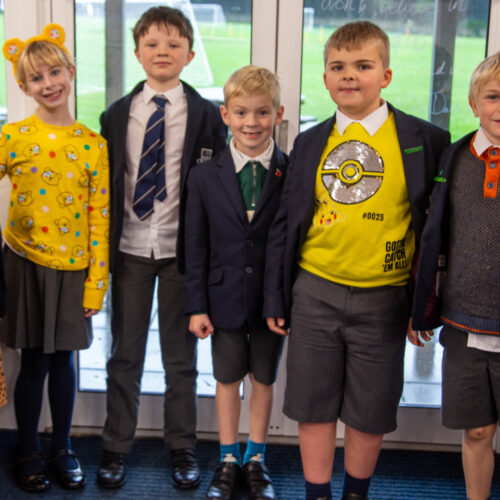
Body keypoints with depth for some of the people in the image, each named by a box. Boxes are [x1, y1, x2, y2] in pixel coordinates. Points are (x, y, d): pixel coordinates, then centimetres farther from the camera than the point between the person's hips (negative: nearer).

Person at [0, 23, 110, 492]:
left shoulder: (93, 144, -1)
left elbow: (100, 220, -1)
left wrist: (95, 284, -2)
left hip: (73, 268, 1)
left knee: (63, 359, 11)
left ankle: (62, 449, 28)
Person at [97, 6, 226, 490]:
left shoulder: (207, 115, -2)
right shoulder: (116, 115, 5)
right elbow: (105, 184, 5)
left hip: (182, 250, -1)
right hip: (130, 249, 2)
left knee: (181, 357, 11)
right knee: (124, 355, 11)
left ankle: (182, 447, 25)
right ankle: (115, 447, 26)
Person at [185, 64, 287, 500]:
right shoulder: (205, 176, -3)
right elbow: (196, 247, -1)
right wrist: (196, 306, -3)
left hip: (273, 298, -1)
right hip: (225, 297, 1)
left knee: (264, 378, 14)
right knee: (227, 379, 14)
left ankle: (256, 459, 32)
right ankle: (229, 459, 32)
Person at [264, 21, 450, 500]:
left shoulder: (422, 139, -3)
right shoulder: (310, 143, 5)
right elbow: (285, 224, 8)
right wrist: (275, 298, 7)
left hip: (383, 299, -2)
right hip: (315, 293, 2)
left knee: (370, 412, 11)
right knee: (313, 406, 9)